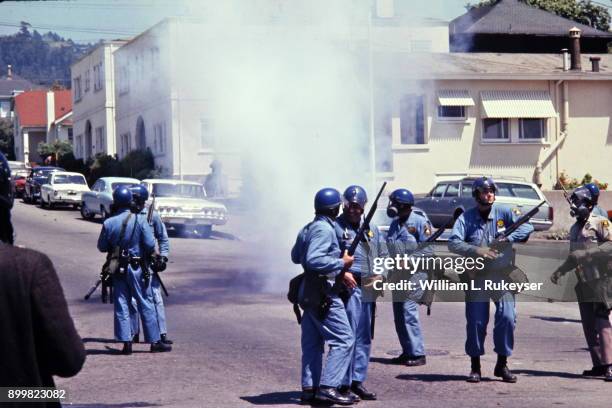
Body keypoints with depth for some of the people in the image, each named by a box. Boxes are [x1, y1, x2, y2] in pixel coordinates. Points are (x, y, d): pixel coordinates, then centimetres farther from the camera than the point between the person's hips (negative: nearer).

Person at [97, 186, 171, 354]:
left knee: (121, 305, 7)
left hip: (118, 269, 2)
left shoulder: (108, 223, -5)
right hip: (137, 268, -2)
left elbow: (102, 247, 4)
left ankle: (126, 342, 2)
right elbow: (150, 244, -12)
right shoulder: (139, 221, -11)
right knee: (146, 305, 5)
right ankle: (155, 341, 8)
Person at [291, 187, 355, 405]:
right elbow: (314, 260, -26)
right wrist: (341, 263, -15)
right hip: (323, 292, -10)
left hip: (308, 294, 10)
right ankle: (328, 387, -14)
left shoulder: (307, 229, 14)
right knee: (343, 340, -9)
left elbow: (296, 256, 26)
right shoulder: (324, 229, -15)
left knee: (312, 343, 12)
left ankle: (309, 388, 13)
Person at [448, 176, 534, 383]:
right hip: (476, 276, 0)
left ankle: (502, 364, 5)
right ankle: (475, 366, 12)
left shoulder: (504, 213, 4)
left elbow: (527, 227, -4)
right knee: (476, 321, -1)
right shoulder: (466, 218, 1)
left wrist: (507, 239, -18)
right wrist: (476, 250, -24)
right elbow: (453, 243, -10)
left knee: (507, 317, -9)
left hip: (502, 275, 1)